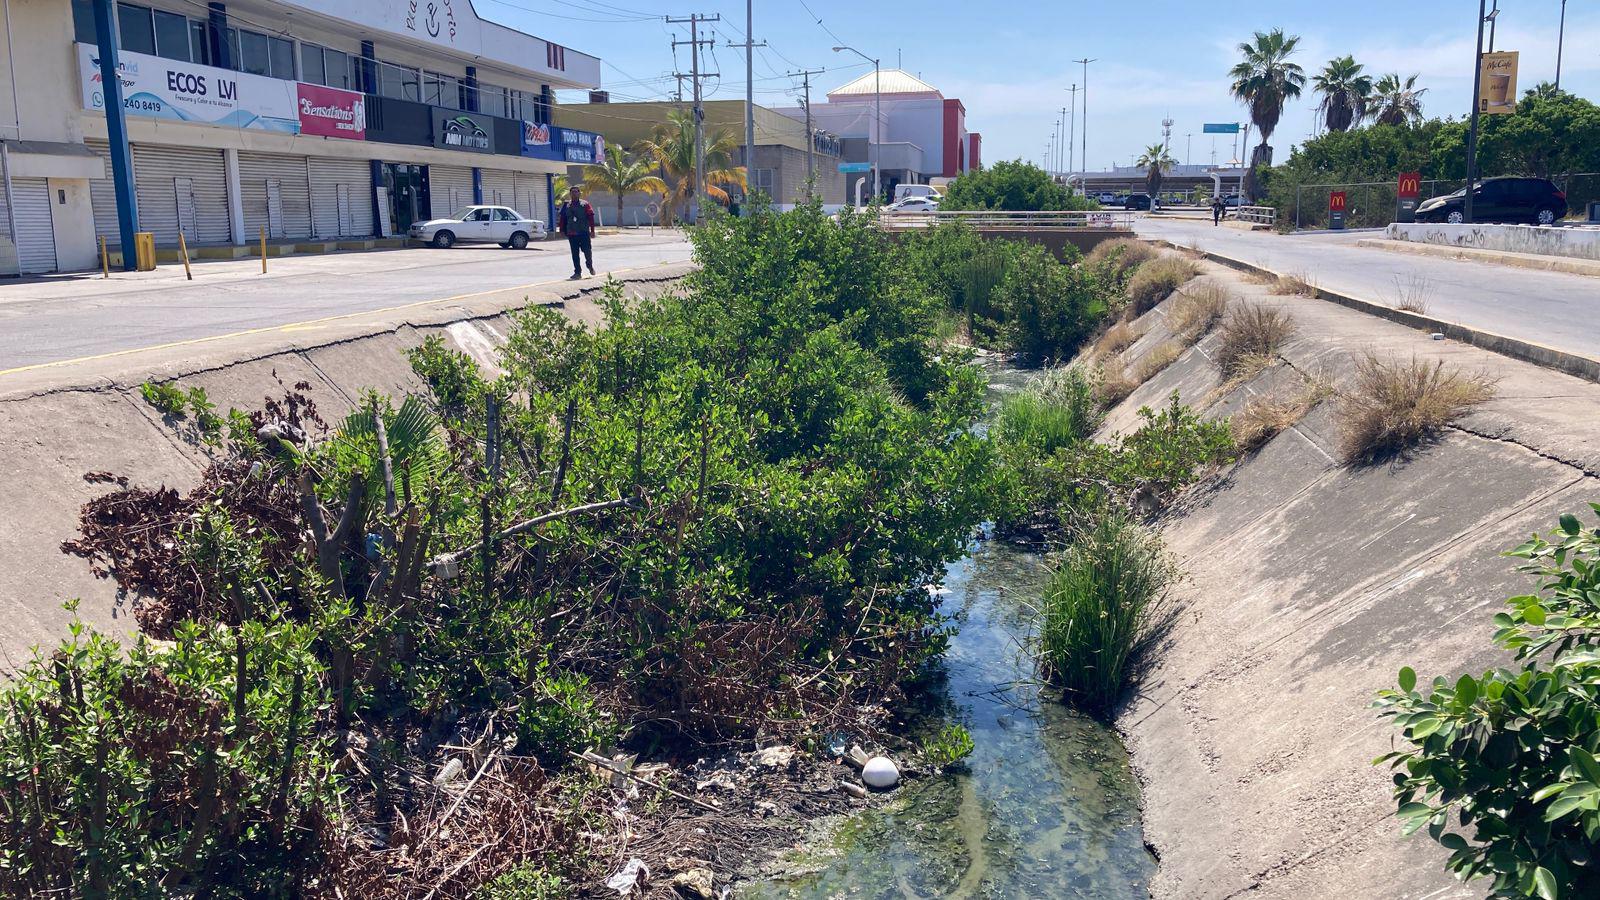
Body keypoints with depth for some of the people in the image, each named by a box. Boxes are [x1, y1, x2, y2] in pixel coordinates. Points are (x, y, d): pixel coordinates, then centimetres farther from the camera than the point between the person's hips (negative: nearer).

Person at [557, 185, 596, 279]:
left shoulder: (585, 204, 0)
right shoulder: (566, 205, 9)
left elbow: (591, 217, -2)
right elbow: (562, 218, 13)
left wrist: (592, 230, -7)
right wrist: (562, 230, 8)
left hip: (584, 233, -3)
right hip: (571, 234, 3)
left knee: (587, 251, -2)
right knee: (575, 254, 3)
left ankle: (590, 266, 26)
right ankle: (577, 272, 9)